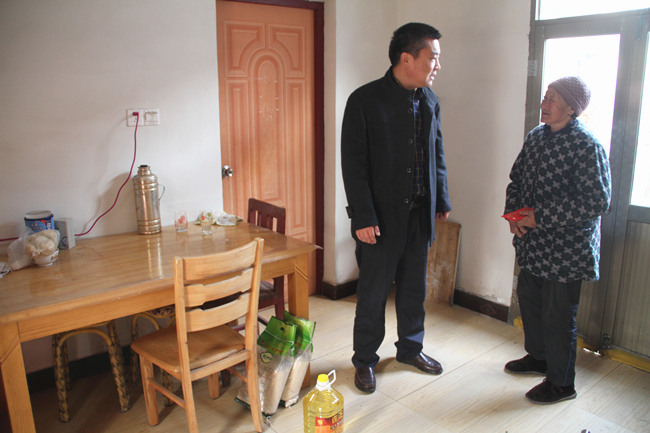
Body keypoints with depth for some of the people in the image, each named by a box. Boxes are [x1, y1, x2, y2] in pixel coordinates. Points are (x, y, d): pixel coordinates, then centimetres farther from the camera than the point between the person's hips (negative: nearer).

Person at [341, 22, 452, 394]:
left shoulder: (430, 101, 7)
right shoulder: (366, 100, -13)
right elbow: (353, 164, -15)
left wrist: (442, 200, 13)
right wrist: (363, 217, -18)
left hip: (420, 213, 6)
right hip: (382, 216, -6)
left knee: (414, 287, 18)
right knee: (373, 292, 6)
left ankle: (411, 347, 38)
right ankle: (365, 360, 25)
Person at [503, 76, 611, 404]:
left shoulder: (587, 146, -16)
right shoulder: (536, 136, 7)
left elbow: (597, 202, -21)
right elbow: (516, 178, 15)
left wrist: (540, 216, -21)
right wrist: (513, 212, -2)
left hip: (565, 248, -7)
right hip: (532, 243, 8)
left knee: (558, 315, 3)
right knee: (529, 300, 20)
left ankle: (561, 383, 23)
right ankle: (538, 357, 44)